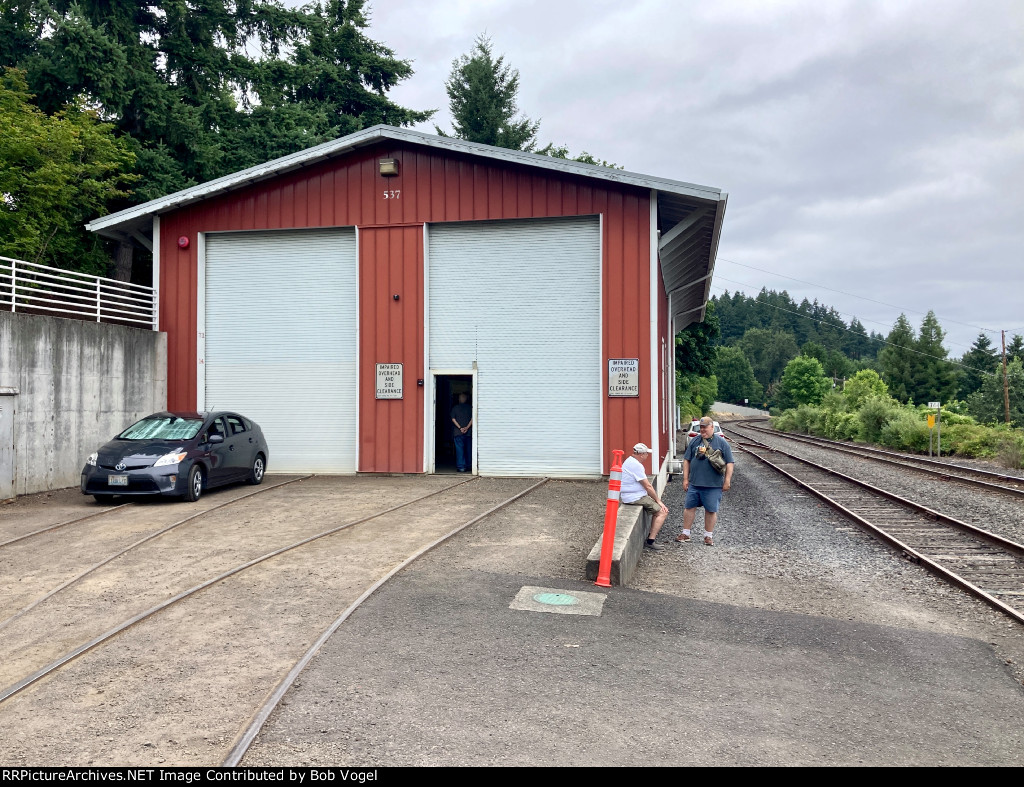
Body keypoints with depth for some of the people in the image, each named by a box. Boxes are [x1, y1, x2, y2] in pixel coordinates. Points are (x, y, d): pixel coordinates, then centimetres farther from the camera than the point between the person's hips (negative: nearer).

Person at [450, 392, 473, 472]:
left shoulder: (455, 408, 4)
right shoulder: (470, 407, 5)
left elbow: (453, 419, -4)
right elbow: (472, 418, -4)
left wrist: (460, 428, -8)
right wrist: (467, 427, -9)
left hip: (458, 432, -1)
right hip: (469, 432, 1)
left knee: (459, 450, -2)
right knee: (468, 450, 12)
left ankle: (461, 467, -8)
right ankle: (468, 466, 18)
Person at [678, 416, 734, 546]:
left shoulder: (721, 442, -1)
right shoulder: (695, 441, 7)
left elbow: (730, 463, 0)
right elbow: (686, 460, 11)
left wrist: (727, 481, -4)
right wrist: (685, 479, 7)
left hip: (713, 485, -2)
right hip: (694, 483, 3)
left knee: (711, 510, 5)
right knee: (689, 507, 5)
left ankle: (708, 536, 18)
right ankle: (685, 533, 16)